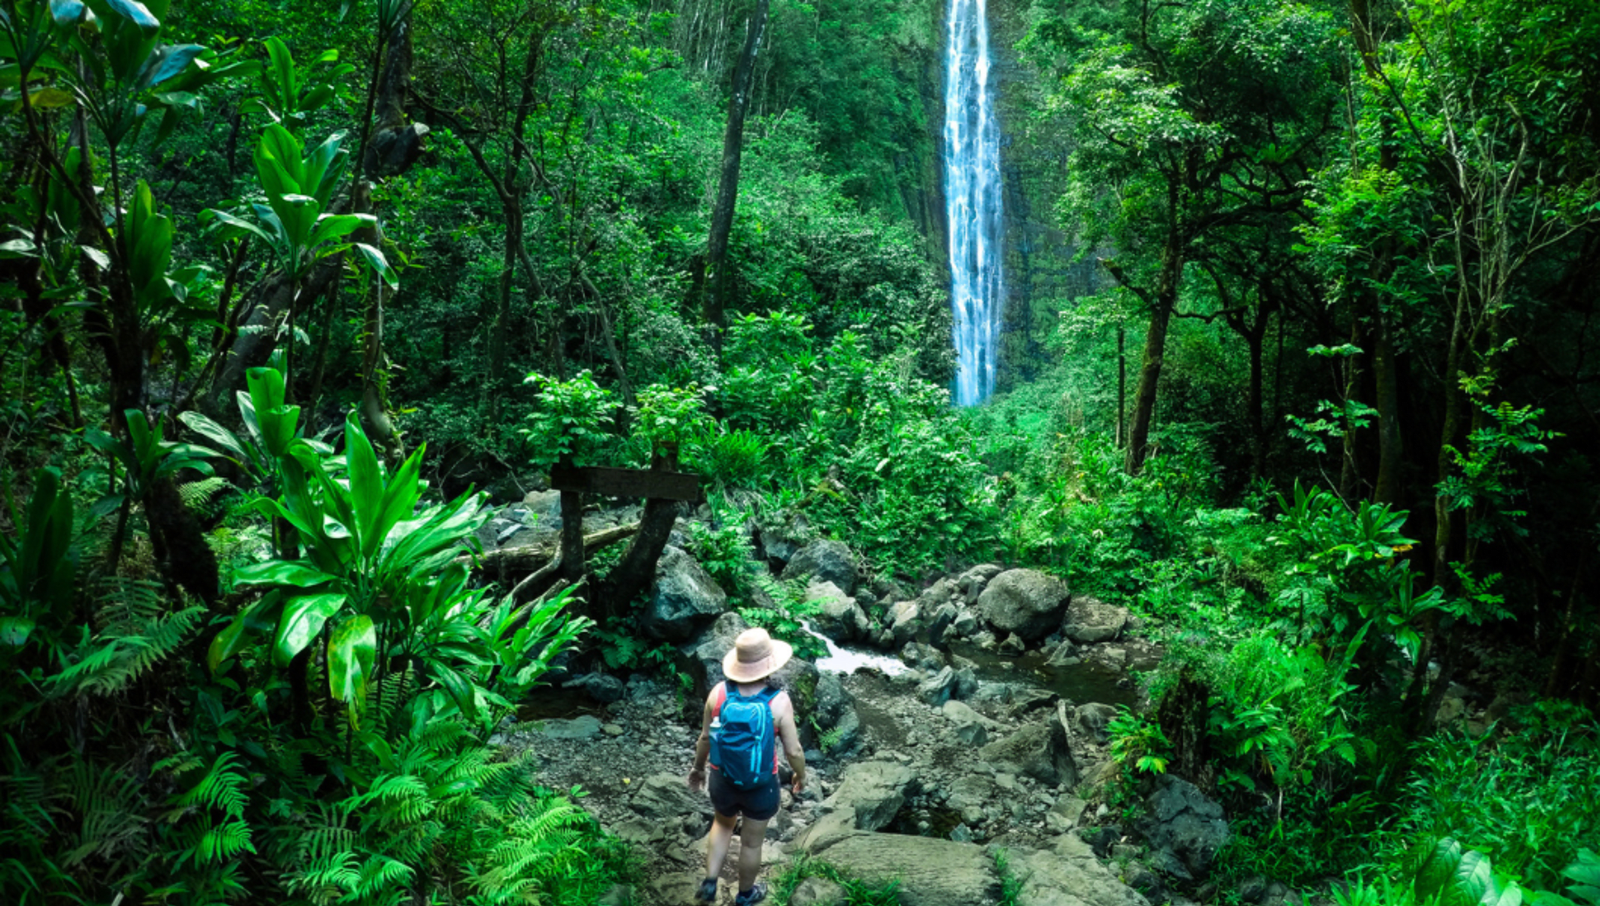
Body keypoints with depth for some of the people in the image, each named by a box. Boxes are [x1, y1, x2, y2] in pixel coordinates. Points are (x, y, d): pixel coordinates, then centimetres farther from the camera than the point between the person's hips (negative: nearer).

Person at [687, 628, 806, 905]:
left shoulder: (719, 692, -19)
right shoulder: (779, 702, -27)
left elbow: (705, 738, -6)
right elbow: (793, 751, -17)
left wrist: (698, 767, 14)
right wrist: (801, 776, 4)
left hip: (722, 779, 2)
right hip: (760, 785, -2)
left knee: (723, 824, 35)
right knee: (752, 841, 24)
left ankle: (710, 882, 30)